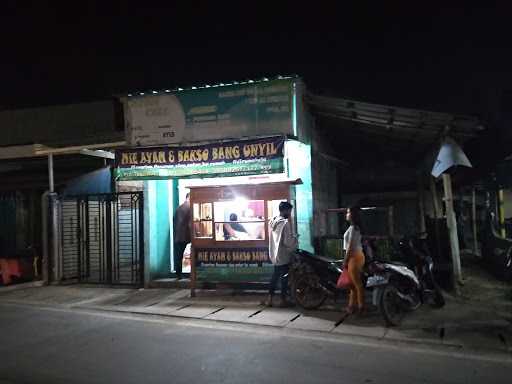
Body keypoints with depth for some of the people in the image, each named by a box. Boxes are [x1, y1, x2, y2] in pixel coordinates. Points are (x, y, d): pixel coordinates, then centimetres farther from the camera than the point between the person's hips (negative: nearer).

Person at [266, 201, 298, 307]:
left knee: (275, 276, 16)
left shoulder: (272, 221, 6)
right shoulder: (286, 223, -19)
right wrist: (295, 238, -3)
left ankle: (270, 299, 18)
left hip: (274, 255, 8)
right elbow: (288, 241, -22)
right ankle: (283, 300, 13)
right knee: (284, 278, 4)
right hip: (283, 256, -8)